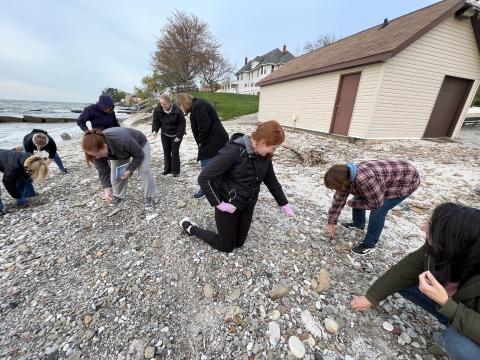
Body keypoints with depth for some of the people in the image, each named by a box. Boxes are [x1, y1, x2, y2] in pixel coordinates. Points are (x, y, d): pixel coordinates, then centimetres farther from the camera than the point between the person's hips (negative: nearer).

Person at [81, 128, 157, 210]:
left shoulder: (123, 141, -46)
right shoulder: (97, 149, -28)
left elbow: (139, 155, -28)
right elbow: (103, 171, -19)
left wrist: (130, 170, -26)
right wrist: (106, 189, -26)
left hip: (140, 144, -5)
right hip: (119, 151, 5)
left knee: (144, 169, -20)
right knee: (115, 173, -2)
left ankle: (149, 197, -7)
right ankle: (118, 196, 21)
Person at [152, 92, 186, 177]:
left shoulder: (177, 110, -25)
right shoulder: (158, 109, -15)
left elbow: (182, 123, -15)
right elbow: (156, 121, -1)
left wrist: (179, 135, -17)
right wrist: (155, 130, -18)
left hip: (175, 135, -4)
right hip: (164, 134, 4)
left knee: (175, 152, 0)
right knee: (166, 152, 11)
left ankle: (175, 170, 13)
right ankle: (167, 169, 25)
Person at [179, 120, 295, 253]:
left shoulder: (264, 156, -6)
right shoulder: (234, 151, -29)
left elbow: (271, 180, 8)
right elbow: (204, 178, -26)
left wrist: (284, 204, 14)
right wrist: (218, 203, -23)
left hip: (247, 207, 7)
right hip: (228, 206, -6)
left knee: (239, 243, 20)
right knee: (226, 247, 14)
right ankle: (190, 227, 29)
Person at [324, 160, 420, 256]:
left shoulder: (363, 179, -40)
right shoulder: (346, 177, -13)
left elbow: (376, 204, -28)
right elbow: (339, 199, -5)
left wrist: (353, 204, -12)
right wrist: (331, 223, 0)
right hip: (387, 176, 8)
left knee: (378, 211, -17)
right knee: (359, 196, 7)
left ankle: (369, 244, 1)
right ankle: (358, 223, 29)